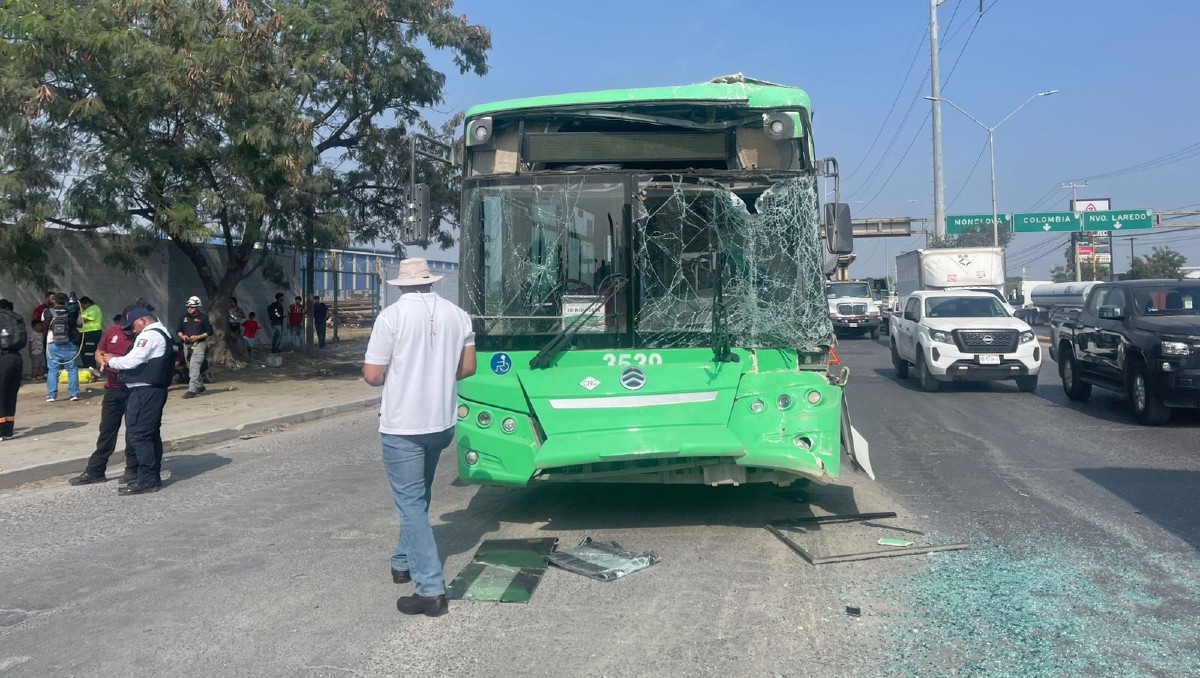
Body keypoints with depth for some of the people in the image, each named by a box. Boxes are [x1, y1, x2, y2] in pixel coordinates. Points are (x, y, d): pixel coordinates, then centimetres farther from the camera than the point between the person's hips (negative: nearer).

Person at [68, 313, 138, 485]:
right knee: (106, 430, 12)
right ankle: (95, 471, 20)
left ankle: (132, 470, 17)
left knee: (133, 431, 5)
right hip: (112, 388, 5)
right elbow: (98, 353, 16)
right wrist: (104, 361, -6)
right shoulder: (113, 331, 3)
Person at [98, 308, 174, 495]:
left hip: (144, 391, -11)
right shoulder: (161, 333, 21)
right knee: (152, 434, 14)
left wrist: (110, 361, -1)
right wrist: (114, 362, 8)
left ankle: (146, 480, -8)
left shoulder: (149, 335, -13)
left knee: (138, 435, -9)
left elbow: (132, 361, -20)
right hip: (156, 389, 11)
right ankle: (153, 476, 19)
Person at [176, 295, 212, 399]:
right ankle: (200, 386, 31)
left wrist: (197, 337, -14)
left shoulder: (203, 317, -2)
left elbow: (209, 331, -2)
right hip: (187, 345, 6)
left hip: (198, 344, -6)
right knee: (191, 368, 15)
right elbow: (178, 330, 16)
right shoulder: (184, 317, 12)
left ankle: (192, 390, -22)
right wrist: (182, 336, -6)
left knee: (194, 367, -18)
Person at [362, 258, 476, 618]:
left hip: (402, 425, -5)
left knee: (411, 503, 0)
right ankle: (404, 562, 37)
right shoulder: (458, 315, 2)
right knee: (417, 497, 24)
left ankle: (431, 590, -2)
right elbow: (467, 368, 7)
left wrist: (397, 374, 9)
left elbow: (372, 376, -12)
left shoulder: (392, 316, -12)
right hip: (442, 422, 6)